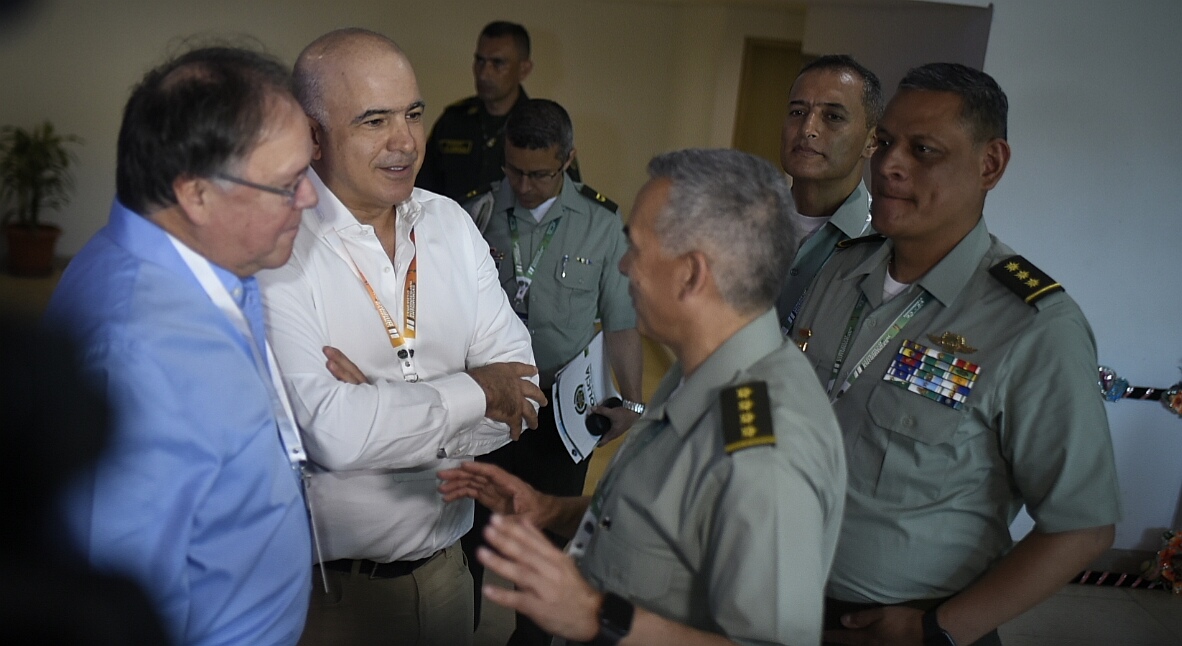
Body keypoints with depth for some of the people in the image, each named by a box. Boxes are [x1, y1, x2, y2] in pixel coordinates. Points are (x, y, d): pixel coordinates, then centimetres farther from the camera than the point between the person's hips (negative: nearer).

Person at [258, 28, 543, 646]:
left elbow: (519, 384, -7)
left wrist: (381, 410, -22)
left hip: (445, 563, 5)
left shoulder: (452, 224, -1)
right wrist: (473, 393, -15)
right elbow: (332, 433, -28)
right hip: (327, 584, -5)